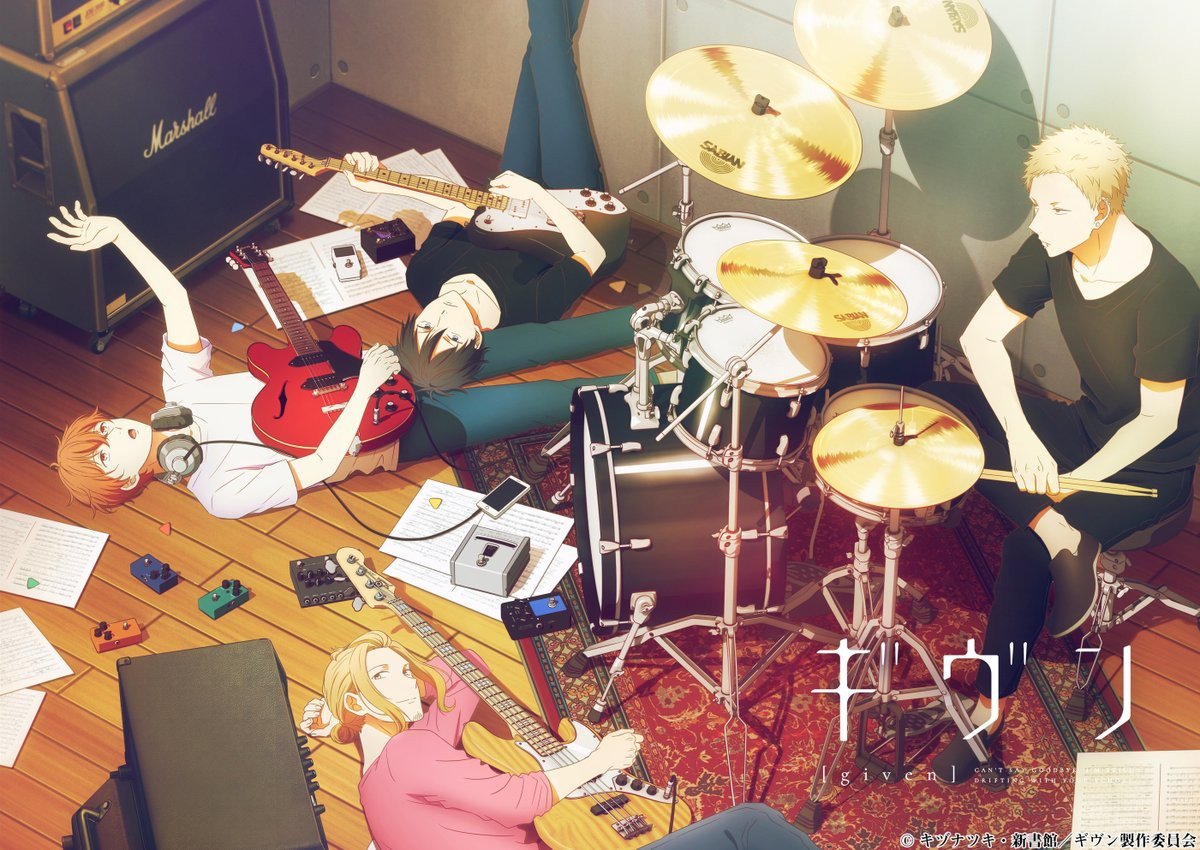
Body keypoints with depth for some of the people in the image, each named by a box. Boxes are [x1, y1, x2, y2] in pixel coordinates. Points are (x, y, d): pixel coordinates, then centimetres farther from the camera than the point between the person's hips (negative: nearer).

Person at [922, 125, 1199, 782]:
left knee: (1026, 543, -28)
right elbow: (981, 336, -5)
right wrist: (1020, 434, -17)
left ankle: (990, 709, -11)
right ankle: (1062, 537, -16)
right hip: (1090, 424, 7)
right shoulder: (1053, 251, -12)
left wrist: (1072, 482, -23)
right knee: (938, 406, -13)